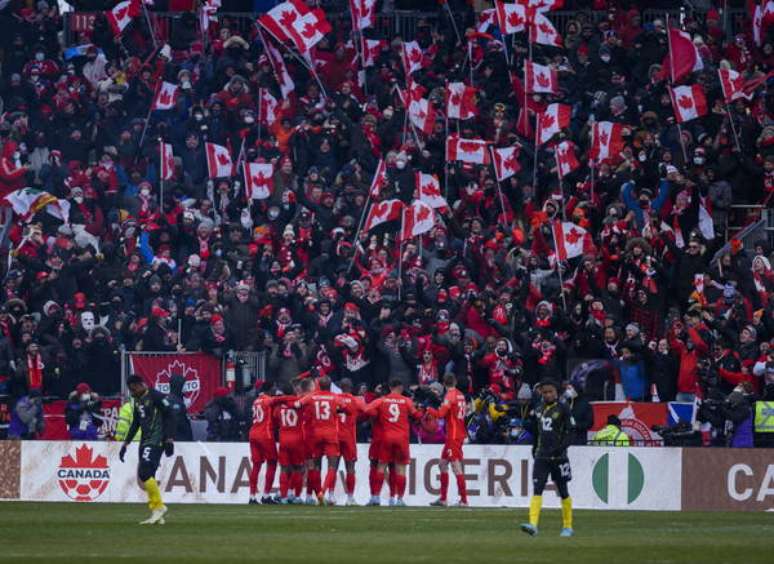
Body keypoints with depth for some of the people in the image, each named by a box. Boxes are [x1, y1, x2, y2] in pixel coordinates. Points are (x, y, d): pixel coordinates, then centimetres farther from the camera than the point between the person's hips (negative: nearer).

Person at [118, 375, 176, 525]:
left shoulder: (156, 397, -10)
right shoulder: (138, 400, 16)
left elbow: (170, 416, -14)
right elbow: (135, 423, 26)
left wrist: (169, 439, -19)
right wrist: (126, 443, 23)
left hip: (156, 441, -9)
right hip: (145, 442, 9)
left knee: (145, 473, -20)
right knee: (143, 477, 4)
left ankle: (159, 506, -10)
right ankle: (156, 515, 8)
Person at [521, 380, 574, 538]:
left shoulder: (563, 409, -5)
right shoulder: (538, 409, 11)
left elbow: (569, 432, -8)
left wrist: (561, 447, -21)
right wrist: (535, 448, 16)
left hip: (558, 457, -4)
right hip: (541, 457, 4)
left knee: (563, 492, 7)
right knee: (537, 490, -10)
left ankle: (568, 526, 19)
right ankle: (533, 525, -20)